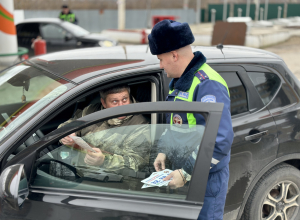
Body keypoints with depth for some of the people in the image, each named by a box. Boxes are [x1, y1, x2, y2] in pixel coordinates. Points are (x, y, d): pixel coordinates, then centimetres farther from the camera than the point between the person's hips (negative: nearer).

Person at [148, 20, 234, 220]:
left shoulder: (208, 85, -22)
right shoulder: (179, 81, 10)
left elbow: (221, 141, -27)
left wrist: (186, 173, -23)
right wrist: (163, 151, 7)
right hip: (185, 173, 9)